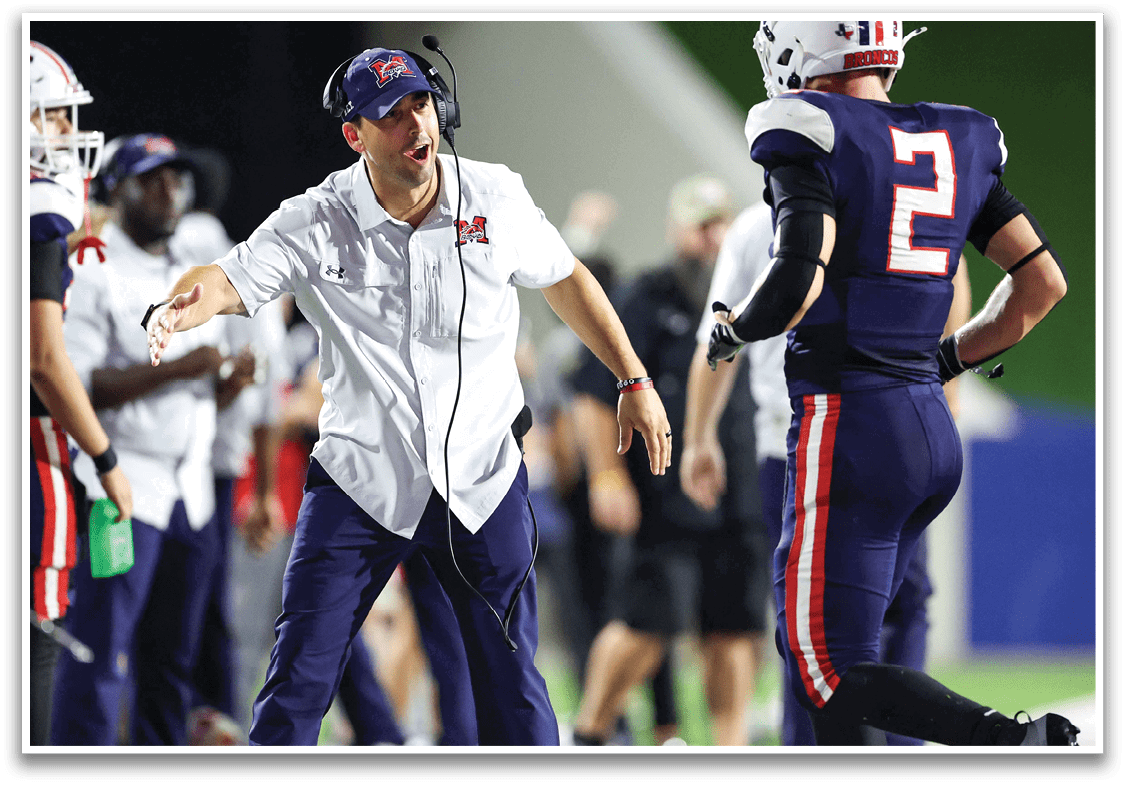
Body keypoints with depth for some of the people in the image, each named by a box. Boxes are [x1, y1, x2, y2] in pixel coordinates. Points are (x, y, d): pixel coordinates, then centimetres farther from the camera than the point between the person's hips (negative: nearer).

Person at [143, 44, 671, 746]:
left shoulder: (496, 199, -4)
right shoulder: (318, 222, -11)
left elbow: (566, 280, 11)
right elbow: (233, 280, -23)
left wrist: (635, 381, 13)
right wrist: (180, 309, -46)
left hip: (482, 479, 1)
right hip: (360, 482, -1)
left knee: (515, 692, 6)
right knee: (297, 686, -4)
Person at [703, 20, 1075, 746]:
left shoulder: (813, 141, -9)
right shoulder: (956, 147, 11)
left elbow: (798, 283, -23)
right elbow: (1043, 282, 12)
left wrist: (732, 330, -2)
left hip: (845, 422, -8)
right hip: (933, 428, 8)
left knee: (830, 673, -4)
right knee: (813, 648, 17)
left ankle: (1019, 742, -22)